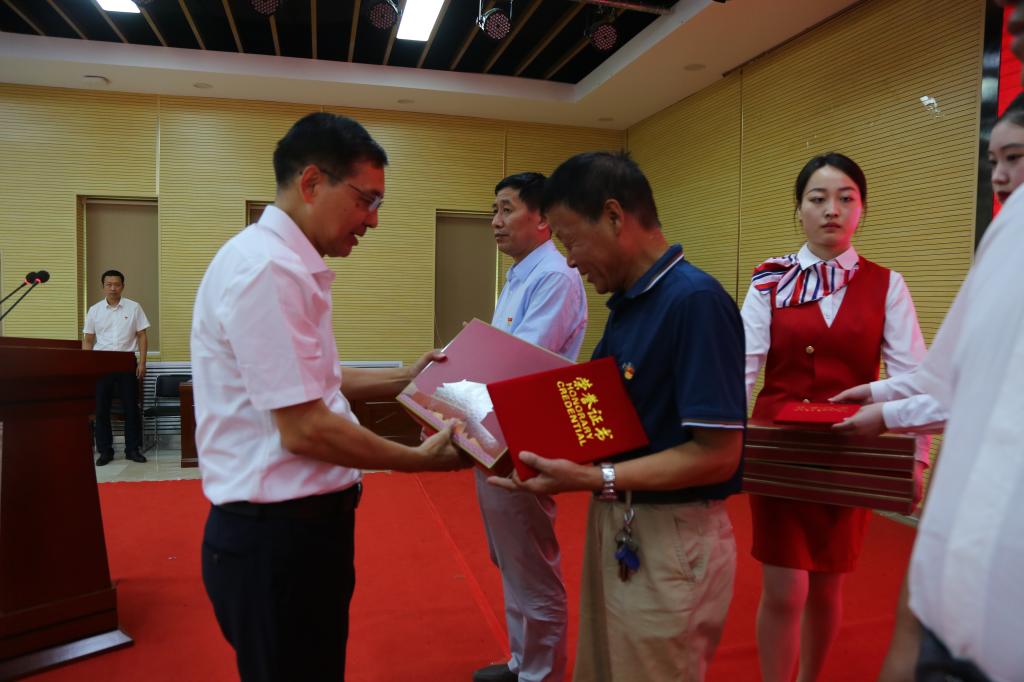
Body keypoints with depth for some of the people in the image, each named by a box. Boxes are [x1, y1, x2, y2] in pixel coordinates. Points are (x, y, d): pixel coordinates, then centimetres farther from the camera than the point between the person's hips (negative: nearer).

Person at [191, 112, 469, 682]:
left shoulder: (290, 265, 10)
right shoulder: (267, 268, -22)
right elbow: (305, 430, -24)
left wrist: (403, 379, 11)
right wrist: (423, 459, -14)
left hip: (302, 522, 10)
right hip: (277, 534, -10)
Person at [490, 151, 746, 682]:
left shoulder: (695, 300, -21)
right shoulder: (628, 302, 8)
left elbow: (717, 454, -23)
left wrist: (592, 479, -26)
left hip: (671, 539, -8)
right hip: (616, 525, 8)